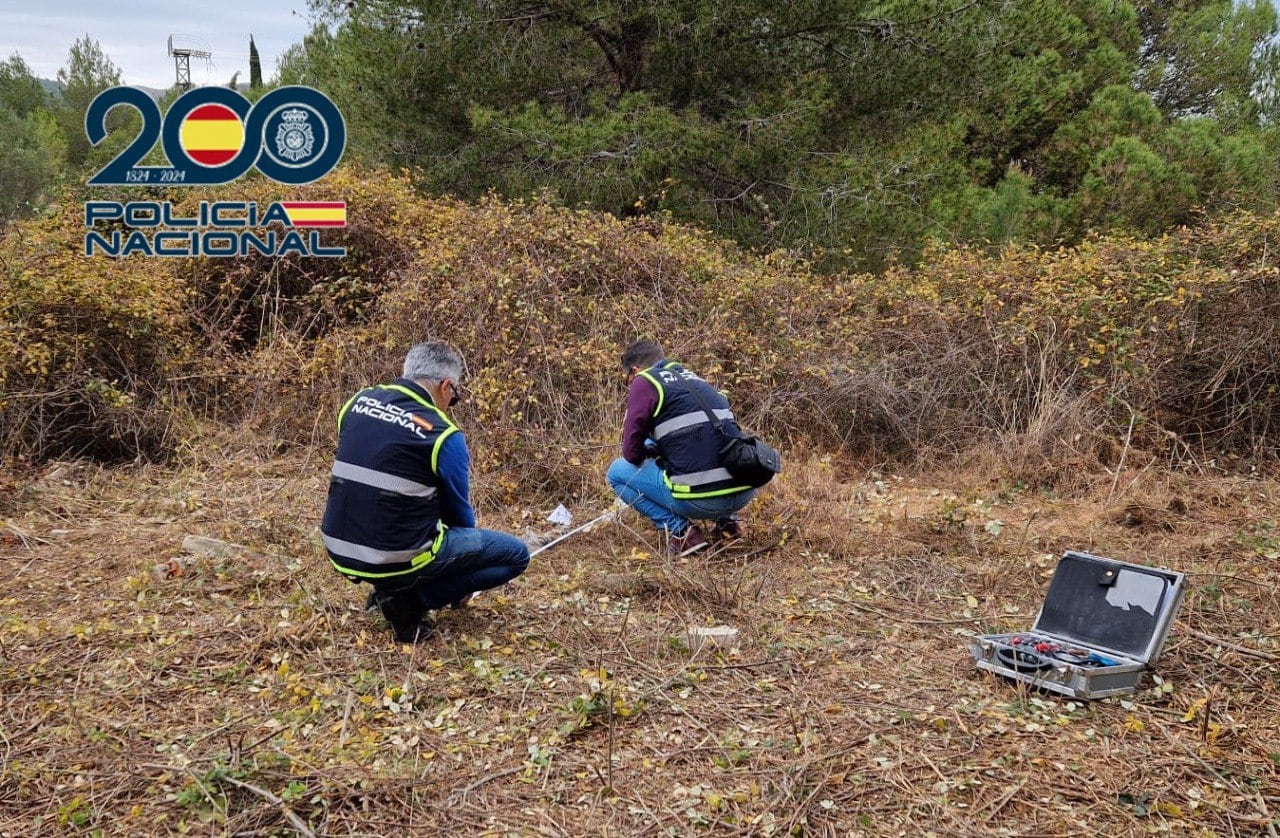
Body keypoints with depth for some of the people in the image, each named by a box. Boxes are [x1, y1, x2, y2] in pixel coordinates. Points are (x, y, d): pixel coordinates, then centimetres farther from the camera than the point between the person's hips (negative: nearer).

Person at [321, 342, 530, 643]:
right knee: (516, 553, 4)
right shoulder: (443, 436, -12)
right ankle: (409, 599, -2)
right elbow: (458, 510, 1)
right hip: (394, 558, -7)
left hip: (340, 552, 7)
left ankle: (390, 587, 19)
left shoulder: (359, 401, 4)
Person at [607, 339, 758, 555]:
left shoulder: (644, 382, 4)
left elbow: (632, 453, 0)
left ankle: (679, 530, 1)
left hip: (700, 500, -7)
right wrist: (658, 451, 43)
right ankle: (725, 520, 20)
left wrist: (649, 451, 23)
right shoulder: (695, 379, 24)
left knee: (618, 471, 14)